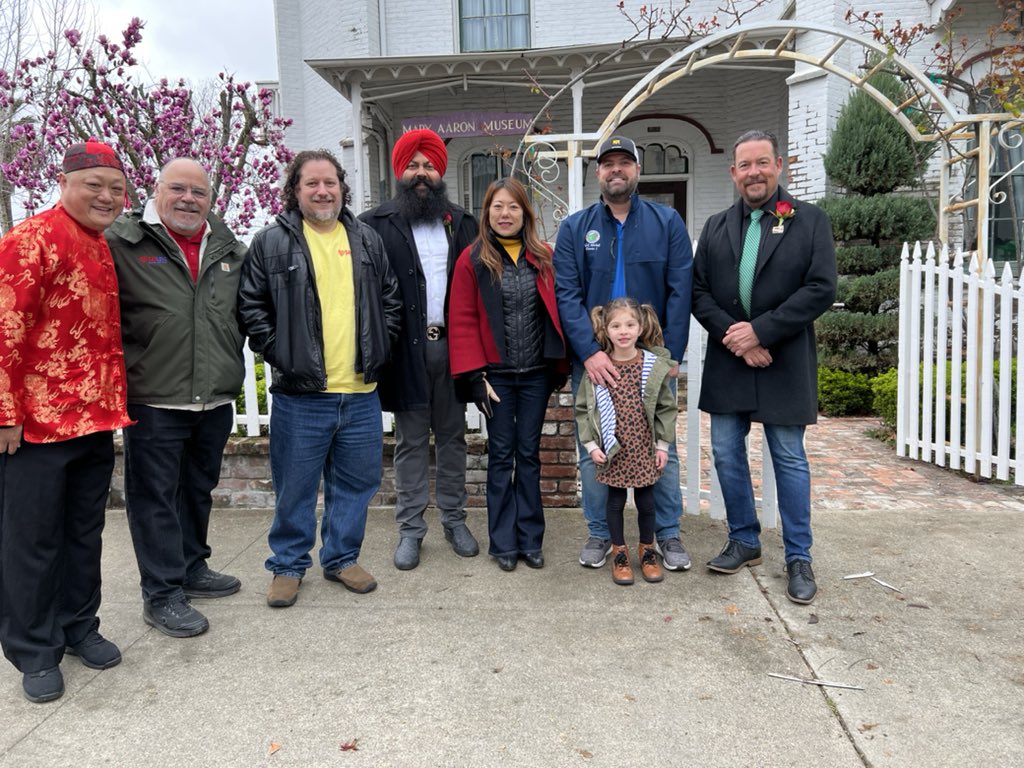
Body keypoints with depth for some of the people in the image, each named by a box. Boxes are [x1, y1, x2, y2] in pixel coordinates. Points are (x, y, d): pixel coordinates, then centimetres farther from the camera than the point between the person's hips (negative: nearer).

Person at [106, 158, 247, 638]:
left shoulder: (228, 248, 11)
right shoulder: (123, 242, -6)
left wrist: (230, 371, 16)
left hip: (216, 400, 5)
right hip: (154, 401, -5)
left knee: (199, 490, 19)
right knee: (155, 497, 3)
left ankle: (192, 567, 35)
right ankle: (161, 594, 14)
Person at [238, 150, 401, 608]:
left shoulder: (366, 241, 11)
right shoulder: (271, 243, -1)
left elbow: (390, 299, 17)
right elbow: (251, 307, -1)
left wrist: (378, 349, 7)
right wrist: (278, 353, -7)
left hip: (360, 392, 4)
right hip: (300, 394, -3)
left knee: (356, 482, 13)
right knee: (295, 486, 7)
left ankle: (342, 558, 30)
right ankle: (288, 565, 25)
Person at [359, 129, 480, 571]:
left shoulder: (463, 224, 9)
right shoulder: (377, 224, -1)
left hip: (452, 345, 3)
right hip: (407, 348, -2)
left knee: (452, 437, 12)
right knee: (411, 442, 7)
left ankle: (454, 519, 24)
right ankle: (410, 528, 18)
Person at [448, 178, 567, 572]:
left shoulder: (544, 257, 6)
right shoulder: (473, 259, -3)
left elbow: (556, 313, 7)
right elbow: (462, 321, -6)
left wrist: (560, 366, 4)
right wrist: (474, 376, -12)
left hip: (536, 374, 2)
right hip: (496, 374, -2)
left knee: (529, 454, 10)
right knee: (501, 455, 6)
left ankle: (530, 539, 19)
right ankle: (503, 542, 16)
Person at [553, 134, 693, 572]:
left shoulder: (667, 223, 3)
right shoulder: (574, 228, 4)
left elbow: (680, 291, -3)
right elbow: (566, 294, -6)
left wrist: (672, 354, -11)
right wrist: (589, 352, -17)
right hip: (592, 359, 1)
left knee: (662, 446, 7)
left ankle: (667, 534, 22)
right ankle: (599, 533, 23)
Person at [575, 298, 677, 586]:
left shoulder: (655, 365, -5)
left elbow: (666, 408, 2)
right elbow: (583, 409, 0)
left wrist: (663, 444, 1)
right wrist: (591, 444, -5)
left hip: (645, 449, 1)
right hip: (612, 451, 0)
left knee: (646, 501, 11)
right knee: (615, 502, 10)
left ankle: (647, 549, 32)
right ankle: (619, 552, 28)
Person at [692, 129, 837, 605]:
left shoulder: (809, 221, 0)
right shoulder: (716, 227, 9)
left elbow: (821, 289, -10)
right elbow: (698, 292, 4)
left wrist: (760, 331, -16)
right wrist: (733, 334, -11)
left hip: (783, 364, -3)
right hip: (727, 361, 4)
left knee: (790, 459, 4)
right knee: (726, 454, 9)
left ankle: (798, 557, 17)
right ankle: (744, 541, 26)